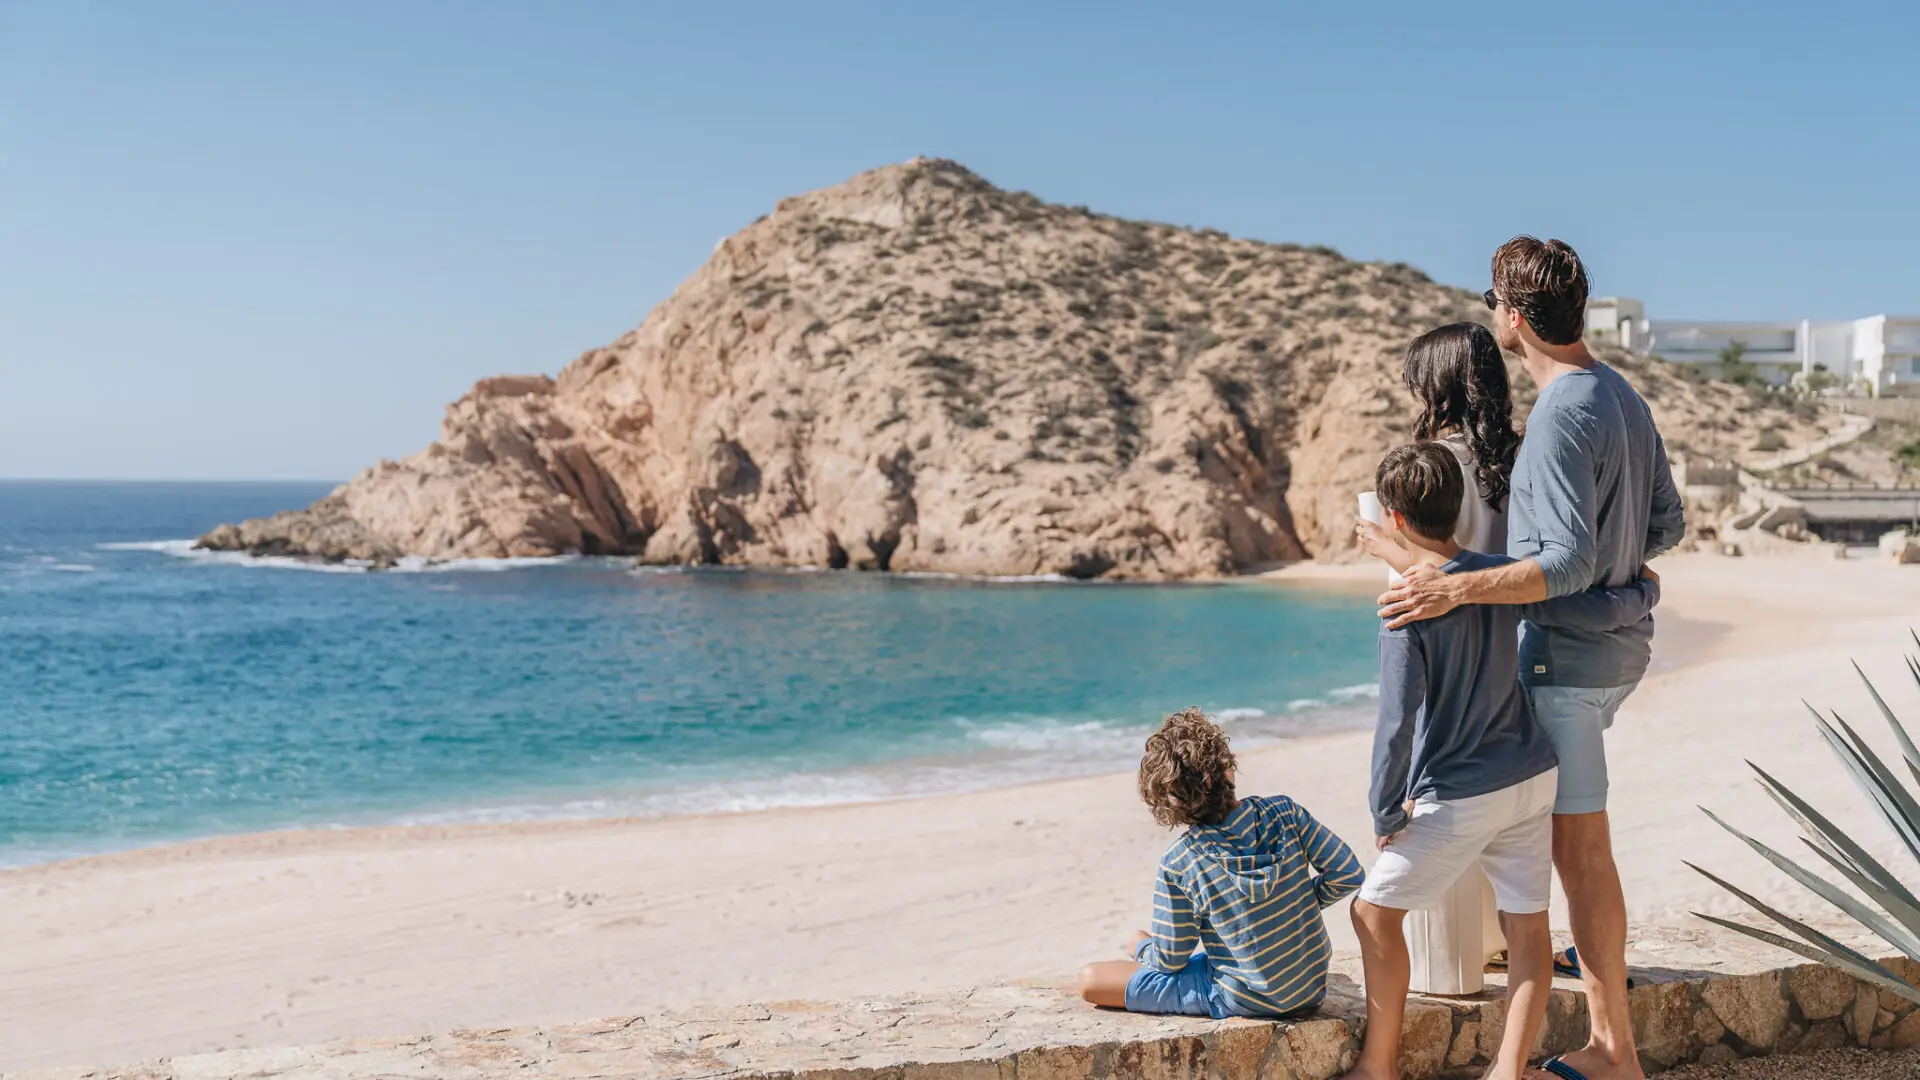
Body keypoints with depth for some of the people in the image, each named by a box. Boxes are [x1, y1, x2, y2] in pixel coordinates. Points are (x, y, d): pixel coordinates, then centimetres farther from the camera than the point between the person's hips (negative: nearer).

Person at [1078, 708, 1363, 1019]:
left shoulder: (1178, 862, -19)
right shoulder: (1282, 811, -13)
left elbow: (1170, 960, -10)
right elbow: (1348, 873, -6)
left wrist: (1142, 946, 13)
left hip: (1246, 1001, -5)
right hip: (1312, 988, 5)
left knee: (1090, 979, 0)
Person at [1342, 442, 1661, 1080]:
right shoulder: (1502, 576, -2)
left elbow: (1398, 723, -19)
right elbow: (1598, 612, -3)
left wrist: (1386, 813, -8)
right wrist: (1645, 594, 19)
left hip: (1457, 797, -6)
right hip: (1533, 778, 6)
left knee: (1375, 911, 8)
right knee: (1527, 925, 11)